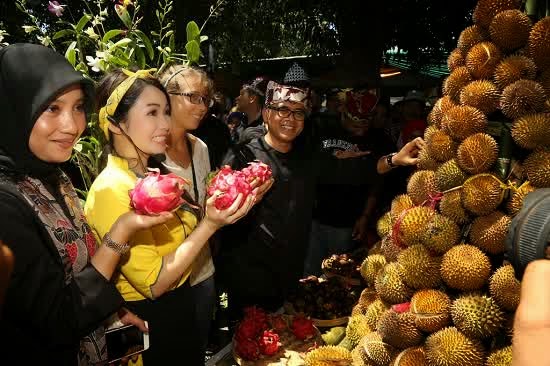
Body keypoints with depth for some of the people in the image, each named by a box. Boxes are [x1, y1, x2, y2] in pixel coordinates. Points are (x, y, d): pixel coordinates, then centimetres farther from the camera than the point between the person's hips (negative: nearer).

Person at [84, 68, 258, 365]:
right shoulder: (111, 190, -24)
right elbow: (153, 284, -23)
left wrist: (220, 211, -10)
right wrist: (209, 225, -28)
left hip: (181, 306, 7)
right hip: (147, 323, -7)